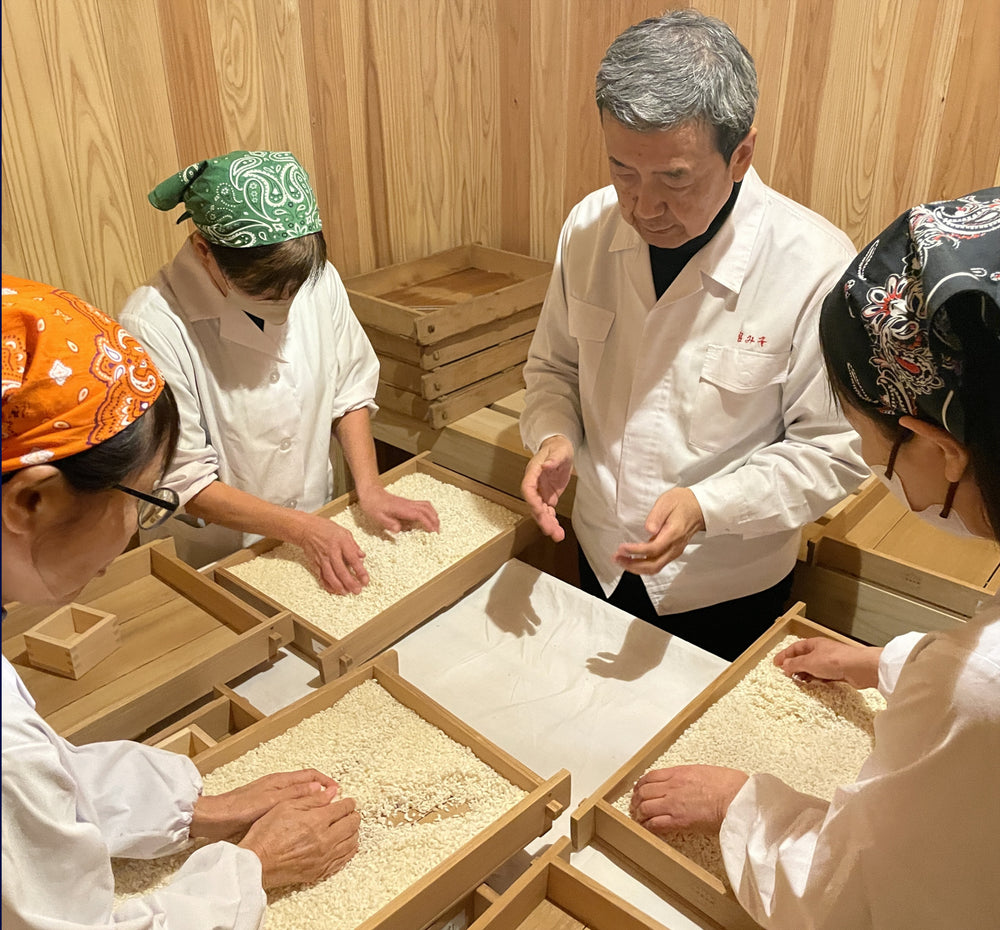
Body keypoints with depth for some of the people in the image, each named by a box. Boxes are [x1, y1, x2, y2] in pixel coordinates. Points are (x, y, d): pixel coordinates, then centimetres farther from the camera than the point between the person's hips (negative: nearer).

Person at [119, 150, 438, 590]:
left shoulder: (318, 279, -12)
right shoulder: (153, 327, -26)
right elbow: (184, 481, -20)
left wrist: (369, 489, -8)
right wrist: (302, 528, -24)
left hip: (321, 526, 3)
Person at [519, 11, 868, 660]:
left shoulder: (816, 267, -25)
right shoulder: (589, 228, -11)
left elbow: (833, 451, -17)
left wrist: (705, 506, -30)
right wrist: (553, 437, -18)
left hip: (728, 593, -4)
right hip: (600, 562, 4)